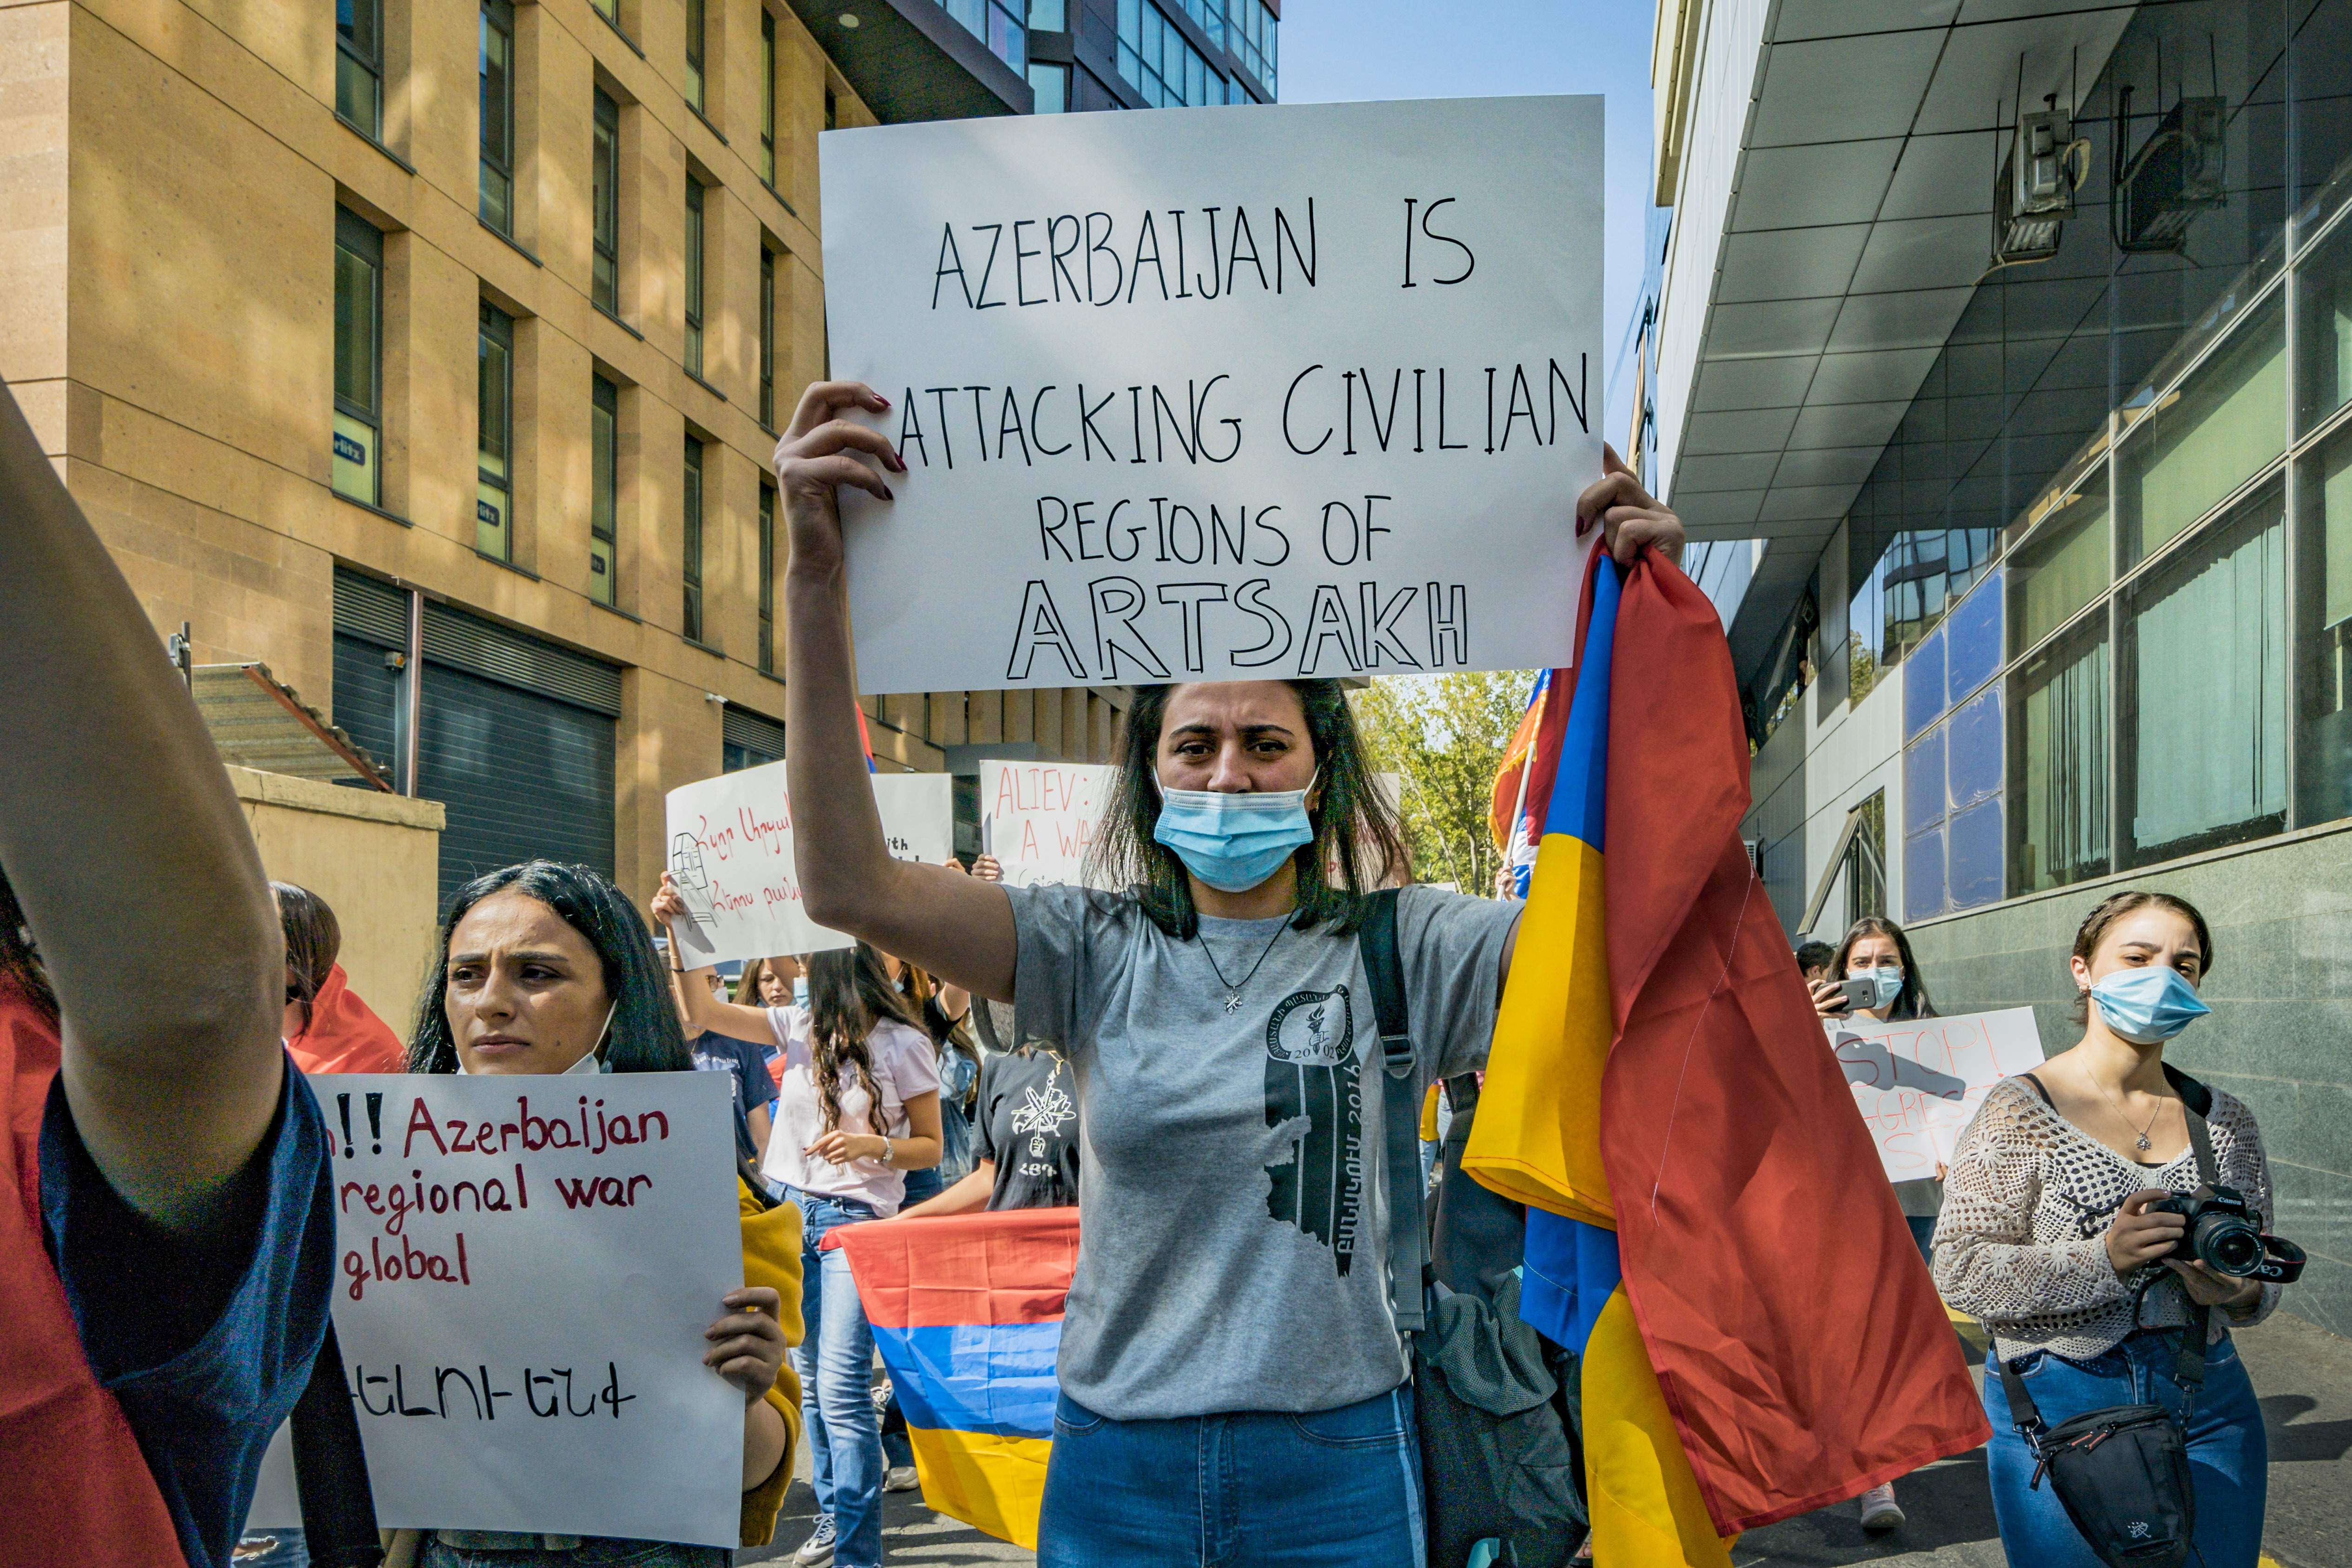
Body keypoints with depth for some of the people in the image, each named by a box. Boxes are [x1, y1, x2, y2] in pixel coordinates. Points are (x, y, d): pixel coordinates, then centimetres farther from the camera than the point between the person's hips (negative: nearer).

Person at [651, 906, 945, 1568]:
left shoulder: (904, 1045, -6)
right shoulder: (800, 1027, 6)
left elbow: (931, 1147, -1)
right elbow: (703, 1012, 4)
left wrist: (874, 1146, -19)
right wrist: (678, 931, -5)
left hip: (856, 1219, -5)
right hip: (791, 1213, 5)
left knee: (842, 1388, -12)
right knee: (809, 1378, 13)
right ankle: (832, 1514, 28)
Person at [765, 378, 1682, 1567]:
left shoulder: (1397, 948, -5)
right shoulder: (1095, 950, -4)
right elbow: (851, 885, -16)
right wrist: (816, 572, -23)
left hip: (1338, 1470, -1)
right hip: (1117, 1467, 1)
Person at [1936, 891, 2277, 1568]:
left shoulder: (2225, 1119, 7)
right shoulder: (2019, 1112, -8)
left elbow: (2263, 1282, 14)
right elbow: (1959, 1270, -14)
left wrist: (2236, 1291, -10)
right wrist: (2105, 1258, -25)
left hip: (2207, 1408, 5)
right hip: (2058, 1408, -4)